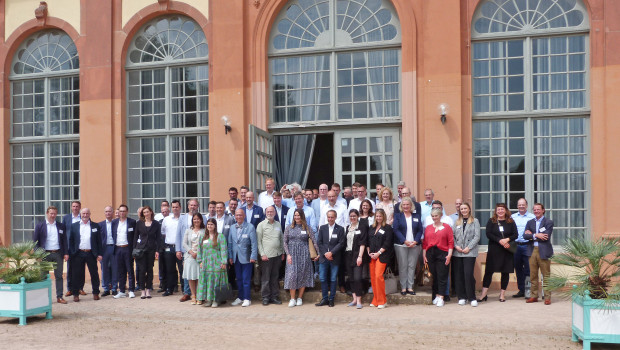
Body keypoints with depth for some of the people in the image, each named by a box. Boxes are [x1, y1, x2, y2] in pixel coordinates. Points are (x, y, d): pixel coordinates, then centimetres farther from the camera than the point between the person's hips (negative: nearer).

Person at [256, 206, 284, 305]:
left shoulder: (278, 224, 13)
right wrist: (262, 254, -9)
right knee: (265, 278, 0)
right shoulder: (261, 225, 1)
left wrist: (282, 252, 13)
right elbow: (258, 241, -2)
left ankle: (275, 297, 16)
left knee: (275, 277, 9)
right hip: (266, 256, -4)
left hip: (277, 255, 4)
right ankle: (265, 297, 8)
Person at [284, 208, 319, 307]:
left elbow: (314, 241, 0)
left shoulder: (308, 228, 3)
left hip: (304, 254, 0)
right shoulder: (289, 227, 6)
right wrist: (288, 254, -4)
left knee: (303, 276, 2)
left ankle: (300, 298, 14)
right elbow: (285, 242, 5)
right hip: (292, 254, 0)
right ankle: (292, 299, 2)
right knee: (292, 275, -7)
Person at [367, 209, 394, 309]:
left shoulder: (388, 228, 1)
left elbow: (387, 243, -8)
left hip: (382, 256, -6)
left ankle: (382, 301, -7)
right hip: (372, 256, 6)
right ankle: (375, 300, 11)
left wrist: (378, 253, -12)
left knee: (378, 275, -15)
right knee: (373, 277, 3)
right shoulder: (372, 228, 18)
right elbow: (368, 241, 16)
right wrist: (369, 252, 2)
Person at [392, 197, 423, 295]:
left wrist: (415, 241, -9)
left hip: (415, 245, 2)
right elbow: (396, 230, -3)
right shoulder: (397, 216, 6)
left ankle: (410, 287, 9)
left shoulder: (416, 216, 12)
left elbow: (420, 230, 6)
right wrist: (405, 241, -13)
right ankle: (403, 287, 5)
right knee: (403, 267, -2)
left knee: (412, 266, 2)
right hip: (401, 245, -2)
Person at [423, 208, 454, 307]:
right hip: (430, 254, 3)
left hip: (442, 254, -3)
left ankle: (441, 298, -2)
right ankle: (436, 295, 17)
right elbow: (424, 243, 13)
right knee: (434, 276, 7)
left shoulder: (446, 227, 3)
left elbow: (451, 242, -1)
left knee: (442, 276, -4)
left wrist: (449, 255, -9)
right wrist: (424, 255, 7)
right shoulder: (428, 228, 13)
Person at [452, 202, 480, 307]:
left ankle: (472, 298, -3)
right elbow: (453, 235, 9)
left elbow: (477, 236, -2)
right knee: (458, 275, 3)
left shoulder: (474, 221, 5)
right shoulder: (457, 222, 15)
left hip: (470, 252, -3)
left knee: (468, 274, -11)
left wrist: (469, 247, -10)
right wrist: (456, 246, -7)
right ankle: (462, 297, 12)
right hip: (457, 252, 4)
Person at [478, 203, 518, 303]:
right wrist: (500, 241, -17)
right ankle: (483, 295, 1)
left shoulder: (511, 222, 7)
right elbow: (488, 234, -6)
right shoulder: (491, 221, 4)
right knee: (489, 271, -3)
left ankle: (502, 294, 15)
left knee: (505, 272, 4)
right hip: (493, 250, -1)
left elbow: (515, 234, 1)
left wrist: (507, 239, -17)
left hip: (507, 251, 1)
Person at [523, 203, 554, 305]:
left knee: (546, 275, -1)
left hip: (543, 251, -4)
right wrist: (536, 235, -15)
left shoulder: (549, 222, 1)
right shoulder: (530, 222, 14)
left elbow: (546, 236, -13)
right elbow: (525, 235, 1)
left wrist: (531, 235, -7)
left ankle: (547, 297, 5)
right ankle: (534, 296, 15)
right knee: (533, 275, 8)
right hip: (532, 251, 4)